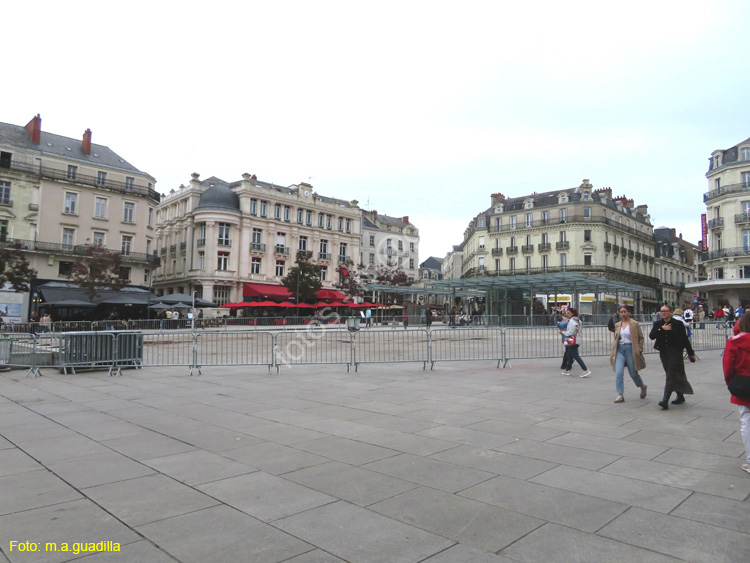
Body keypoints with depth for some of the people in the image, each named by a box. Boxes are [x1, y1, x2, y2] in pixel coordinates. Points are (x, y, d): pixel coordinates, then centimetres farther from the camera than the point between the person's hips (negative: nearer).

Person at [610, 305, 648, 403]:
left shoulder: (635, 324, 0)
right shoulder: (617, 325, 11)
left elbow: (641, 338, 2)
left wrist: (639, 350, -5)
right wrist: (612, 350, 11)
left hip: (630, 349, -3)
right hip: (619, 349, 3)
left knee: (633, 373, 7)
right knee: (618, 373, -10)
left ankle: (643, 387, 38)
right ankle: (620, 395, -6)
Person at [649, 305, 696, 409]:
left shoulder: (678, 324, -3)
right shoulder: (657, 324, 7)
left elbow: (685, 339, 1)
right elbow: (651, 336, -6)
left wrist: (691, 353, 5)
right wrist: (661, 329, -17)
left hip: (675, 352, -5)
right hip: (663, 353, 5)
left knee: (671, 375, -12)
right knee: (672, 375, 13)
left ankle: (665, 400, -17)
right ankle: (680, 396, 29)